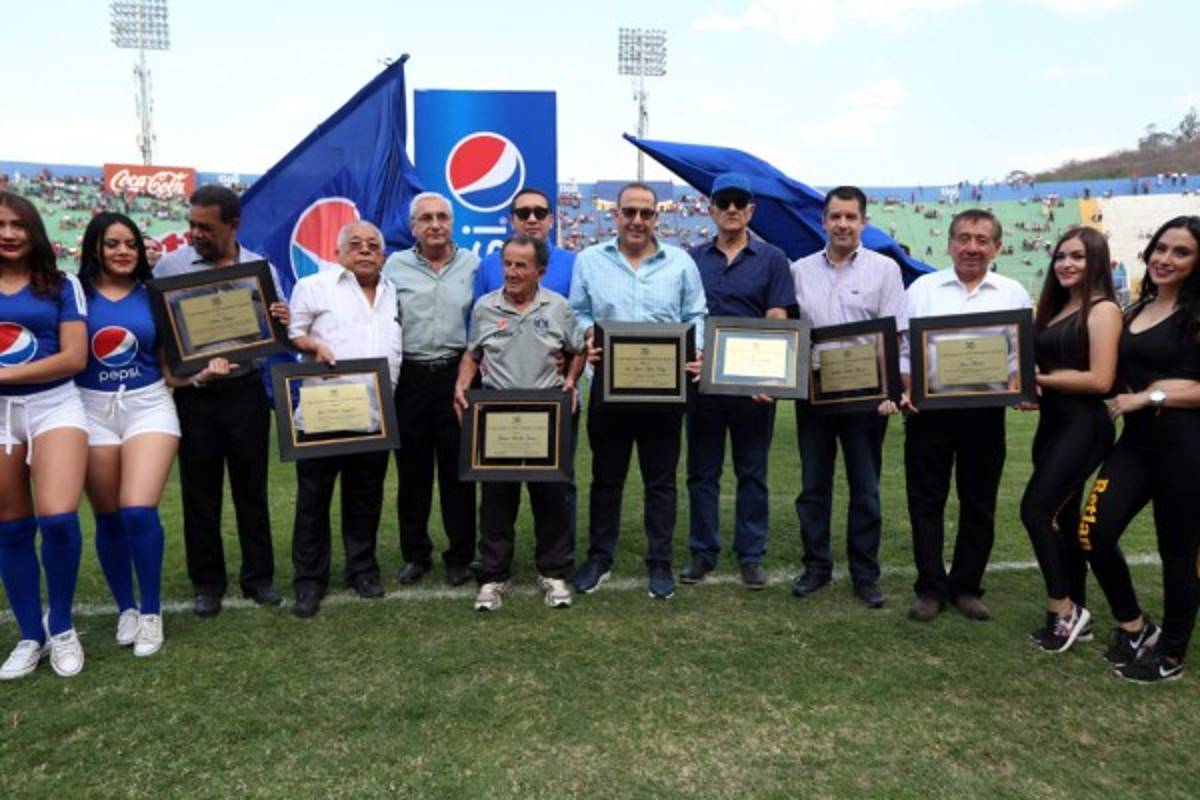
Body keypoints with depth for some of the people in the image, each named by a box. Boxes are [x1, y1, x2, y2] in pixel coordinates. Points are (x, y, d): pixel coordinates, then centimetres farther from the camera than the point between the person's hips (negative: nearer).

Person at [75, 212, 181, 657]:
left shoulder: (152, 295, 7)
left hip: (148, 405, -1)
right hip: (93, 409, 1)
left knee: (138, 511, -13)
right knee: (108, 518, 8)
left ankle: (151, 611, 4)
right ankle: (125, 608, 26)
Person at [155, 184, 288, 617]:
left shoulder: (261, 269, 4)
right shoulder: (170, 266, 0)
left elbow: (279, 331, 8)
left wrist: (282, 321, -15)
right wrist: (175, 377, -10)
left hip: (246, 391, 1)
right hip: (193, 395, 0)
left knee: (251, 486, 9)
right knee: (199, 491, 8)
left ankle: (258, 575, 21)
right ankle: (207, 581, 22)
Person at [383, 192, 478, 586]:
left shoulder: (473, 264, 5)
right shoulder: (395, 266, 6)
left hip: (457, 374, -1)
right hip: (409, 377, 1)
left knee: (457, 470, 6)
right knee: (412, 470, 9)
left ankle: (459, 556, 18)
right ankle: (415, 554, 24)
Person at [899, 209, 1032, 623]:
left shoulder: (1014, 294, 8)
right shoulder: (922, 288, 5)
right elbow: (903, 347, 3)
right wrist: (906, 389, -12)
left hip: (984, 413, 1)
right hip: (928, 409, -1)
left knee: (978, 505, 9)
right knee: (926, 501, 4)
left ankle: (967, 586, 23)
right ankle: (930, 588, 16)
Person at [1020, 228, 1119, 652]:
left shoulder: (1102, 309, -9)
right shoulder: (1054, 308, 15)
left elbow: (1100, 380, -17)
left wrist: (1040, 378, -12)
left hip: (1083, 426, -9)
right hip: (1052, 422, 9)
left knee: (1036, 510, -12)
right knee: (1064, 518, 12)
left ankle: (1062, 609, 2)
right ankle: (1076, 612, 23)